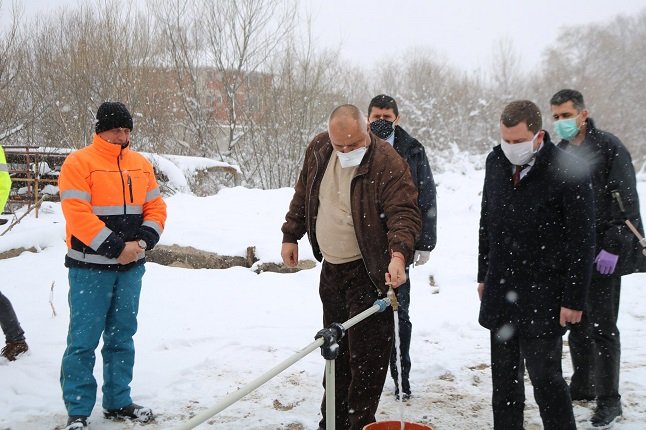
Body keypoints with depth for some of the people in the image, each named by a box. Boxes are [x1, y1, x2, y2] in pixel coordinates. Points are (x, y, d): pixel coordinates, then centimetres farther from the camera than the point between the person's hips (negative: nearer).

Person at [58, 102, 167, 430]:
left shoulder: (141, 165, 10)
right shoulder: (79, 163, -9)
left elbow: (155, 208, 9)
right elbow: (78, 215, -16)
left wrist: (142, 242, -9)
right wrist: (116, 248, -18)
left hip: (131, 266, 6)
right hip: (90, 267, -6)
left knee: (122, 336, 13)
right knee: (84, 340, -3)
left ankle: (118, 402, 25)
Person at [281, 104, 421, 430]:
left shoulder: (388, 163, -20)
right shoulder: (318, 150, 0)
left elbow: (404, 214, -26)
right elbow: (303, 195, 15)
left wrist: (398, 255, -42)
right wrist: (290, 236, 15)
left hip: (369, 273, -7)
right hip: (331, 268, 7)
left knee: (367, 355, -4)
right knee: (336, 350, 17)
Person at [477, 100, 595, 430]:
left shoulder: (568, 172, -15)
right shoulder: (496, 162, 4)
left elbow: (582, 242, -12)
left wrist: (574, 300, -12)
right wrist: (484, 275, 16)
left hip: (544, 297, -6)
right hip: (500, 292, 6)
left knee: (545, 377, 1)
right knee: (504, 377, 15)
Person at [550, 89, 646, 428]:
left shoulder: (609, 147, -9)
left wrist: (613, 247, -18)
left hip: (602, 253, -7)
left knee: (602, 326, -4)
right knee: (577, 323, 14)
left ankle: (609, 400, 6)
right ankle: (583, 385, 28)